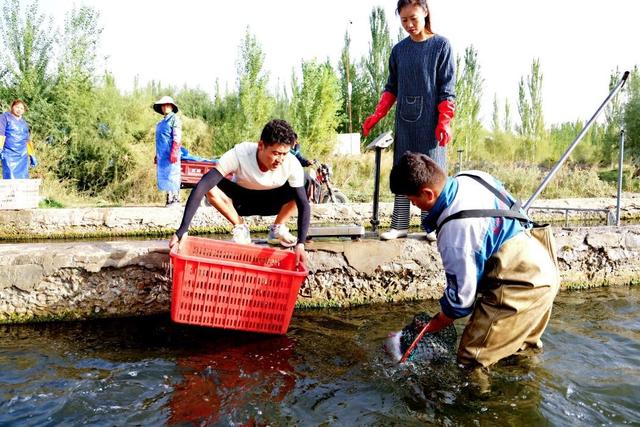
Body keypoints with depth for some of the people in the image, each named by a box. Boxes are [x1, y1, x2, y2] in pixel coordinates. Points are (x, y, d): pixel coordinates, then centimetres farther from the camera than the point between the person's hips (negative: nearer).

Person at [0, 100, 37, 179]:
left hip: (23, 155, 6)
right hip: (9, 154, -5)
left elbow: (28, 140, 23)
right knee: (10, 179, -13)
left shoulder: (24, 123, 19)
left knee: (23, 179, 4)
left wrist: (32, 156, 21)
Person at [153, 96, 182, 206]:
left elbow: (177, 137, -12)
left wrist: (174, 152, -22)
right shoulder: (161, 122, 23)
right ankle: (169, 199, 12)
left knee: (172, 176, -10)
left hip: (170, 154, -8)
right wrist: (157, 155, 22)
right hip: (162, 154, 8)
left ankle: (176, 199, -8)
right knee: (163, 177, 8)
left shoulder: (174, 119, -1)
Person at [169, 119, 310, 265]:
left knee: (298, 193, -28)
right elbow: (201, 188, -41)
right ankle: (240, 229, -6)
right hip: (242, 198, -1)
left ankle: (277, 229, 1)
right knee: (210, 188, -31)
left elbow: (304, 205, -25)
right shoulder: (239, 154, -36)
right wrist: (182, 231, -46)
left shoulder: (292, 164, -30)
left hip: (270, 201, 1)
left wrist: (300, 244, -38)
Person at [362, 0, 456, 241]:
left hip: (430, 122, -4)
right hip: (405, 122, 4)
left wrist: (444, 122, -13)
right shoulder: (399, 50, 11)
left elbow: (447, 89, -4)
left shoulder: (441, 45, -1)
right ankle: (399, 225, 9)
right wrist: (376, 116, 3)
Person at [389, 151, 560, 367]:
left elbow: (461, 298, -16)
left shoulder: (455, 235, -27)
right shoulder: (474, 177, -3)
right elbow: (512, 208, 13)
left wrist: (433, 326, 2)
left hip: (520, 288, -10)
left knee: (472, 360, -3)